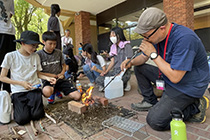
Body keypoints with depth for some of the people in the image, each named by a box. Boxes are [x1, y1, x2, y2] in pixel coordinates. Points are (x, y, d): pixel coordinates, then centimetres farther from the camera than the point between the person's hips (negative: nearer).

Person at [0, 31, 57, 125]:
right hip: (18, 91, -1)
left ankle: (31, 105, 15)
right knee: (22, 119, -17)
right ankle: (18, 106, 14)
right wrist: (21, 83, -14)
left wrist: (47, 78, -6)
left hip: (34, 89, 2)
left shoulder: (36, 56, 4)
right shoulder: (10, 56, -5)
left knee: (37, 115, -16)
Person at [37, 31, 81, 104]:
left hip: (60, 79, 4)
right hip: (47, 80, -3)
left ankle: (57, 91, 17)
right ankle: (52, 92, 2)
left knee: (77, 96, -10)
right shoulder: (39, 54, -6)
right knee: (47, 92, -41)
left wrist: (62, 73, -1)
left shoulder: (58, 52, 5)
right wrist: (52, 75, -10)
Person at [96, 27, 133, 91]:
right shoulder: (113, 47, 15)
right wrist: (105, 72, -4)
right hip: (114, 71, 7)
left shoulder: (126, 45, -6)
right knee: (99, 80, -10)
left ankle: (124, 84, 1)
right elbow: (112, 62, 10)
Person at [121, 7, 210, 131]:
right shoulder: (156, 36, -3)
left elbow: (175, 77, -31)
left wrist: (153, 54, -28)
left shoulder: (184, 38, -30)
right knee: (139, 68, 6)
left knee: (155, 121, -14)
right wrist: (131, 62, -12)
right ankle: (150, 101, 14)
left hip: (187, 87, -8)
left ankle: (195, 107, 3)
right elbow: (144, 57, 9)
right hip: (169, 76, 8)